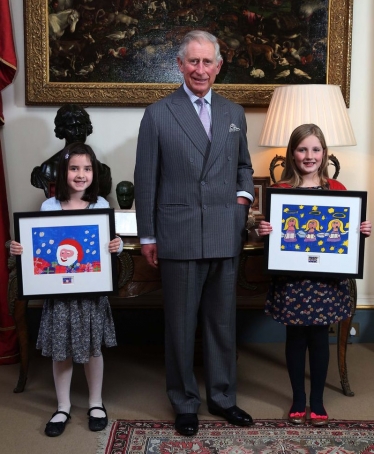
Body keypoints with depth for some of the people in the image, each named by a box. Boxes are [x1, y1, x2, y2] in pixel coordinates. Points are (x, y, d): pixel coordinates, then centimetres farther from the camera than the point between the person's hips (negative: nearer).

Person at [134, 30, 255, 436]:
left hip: (226, 238, 4)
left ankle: (222, 397, 32)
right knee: (180, 325, 8)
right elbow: (145, 179, 0)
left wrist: (244, 193, 1)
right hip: (179, 238, -3)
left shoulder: (234, 113, 12)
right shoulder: (158, 114, 0)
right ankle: (184, 403, 26)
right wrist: (147, 236, -2)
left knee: (222, 322, 14)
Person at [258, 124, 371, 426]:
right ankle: (298, 399, 27)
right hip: (292, 277, -1)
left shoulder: (337, 189, 2)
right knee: (296, 337, 10)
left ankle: (317, 400, 27)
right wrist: (263, 231, -19)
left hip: (326, 277, 1)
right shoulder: (280, 190, -3)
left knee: (320, 337, 10)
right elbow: (271, 235, 2)